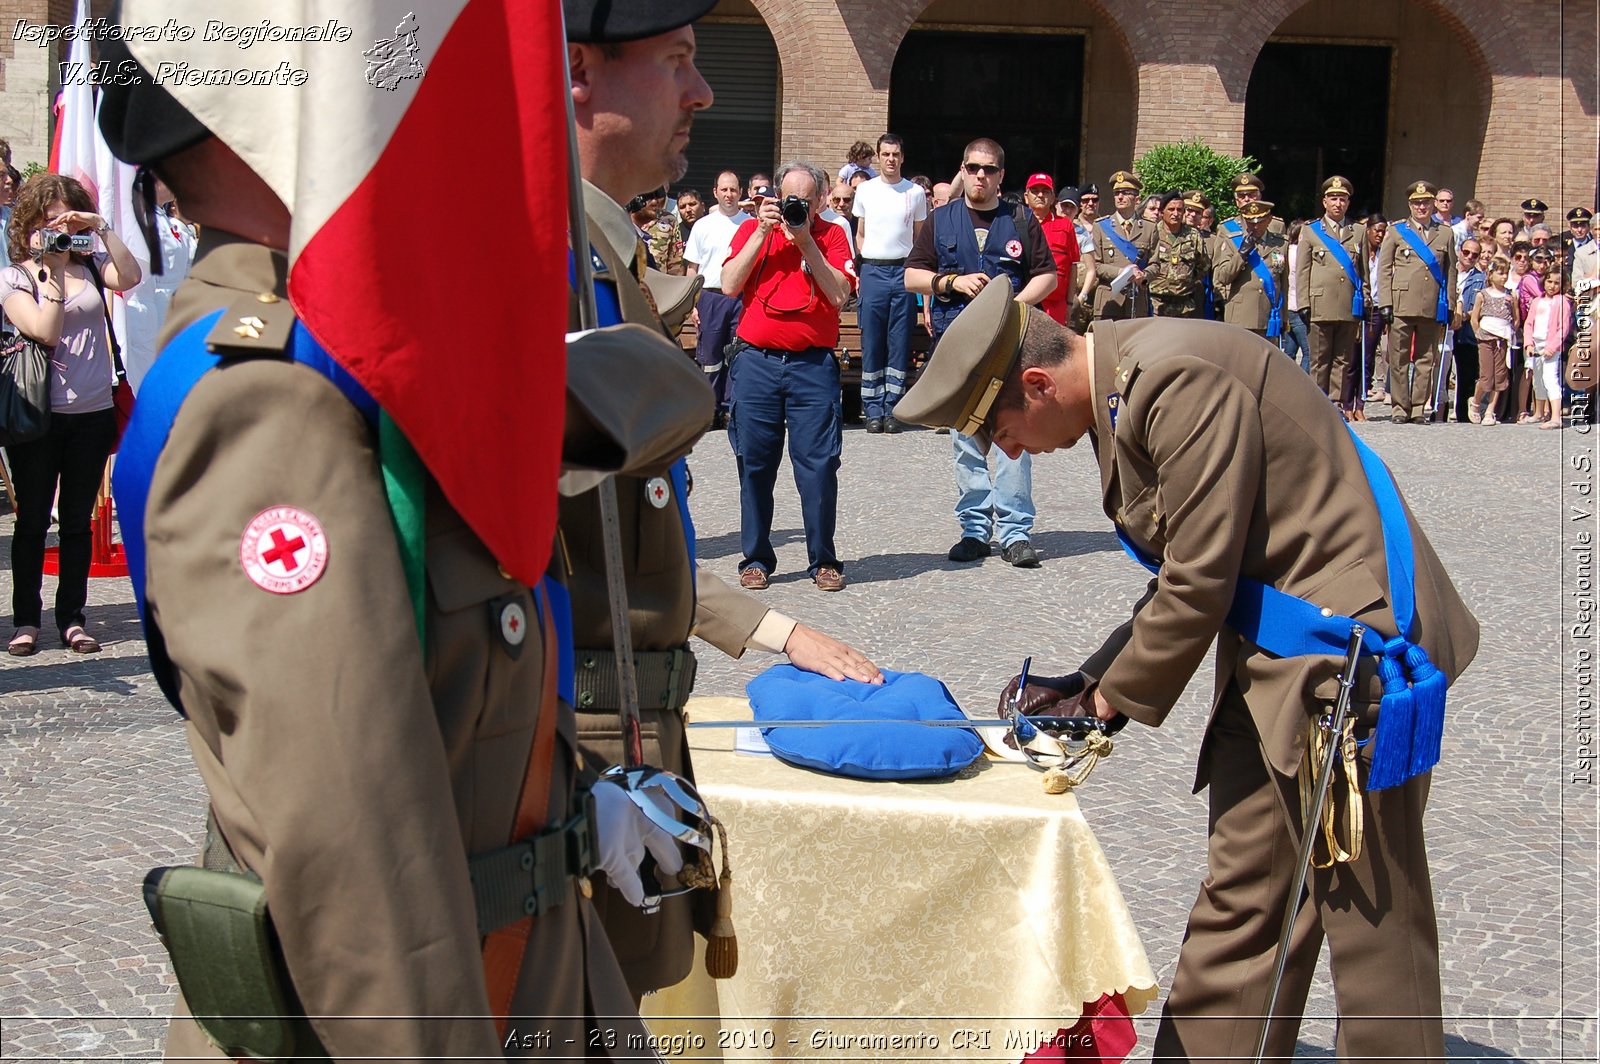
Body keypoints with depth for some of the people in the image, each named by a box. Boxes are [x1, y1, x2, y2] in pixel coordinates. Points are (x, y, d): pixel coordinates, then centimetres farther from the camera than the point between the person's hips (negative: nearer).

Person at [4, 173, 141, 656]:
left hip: (93, 412, 2)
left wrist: (103, 229, -14)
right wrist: (52, 275, -14)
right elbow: (44, 331, -14)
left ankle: (72, 618, 15)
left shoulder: (90, 264, 8)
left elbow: (129, 278, -13)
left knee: (78, 521, 8)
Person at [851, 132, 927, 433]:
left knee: (900, 343, 0)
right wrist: (866, 266, 6)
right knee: (871, 343, 0)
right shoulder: (865, 190, 8)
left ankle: (892, 409, 5)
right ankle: (873, 410, 5)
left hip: (904, 272, 0)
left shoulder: (915, 193, 7)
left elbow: (919, 238, 13)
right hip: (873, 271, 0)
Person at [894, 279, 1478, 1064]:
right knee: (1237, 907, 12)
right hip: (1272, 656, 10)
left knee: (1369, 924, 0)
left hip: (1347, 649, -10)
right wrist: (1092, 681, 6)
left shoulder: (1175, 380, -20)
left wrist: (1112, 700, -5)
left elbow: (1198, 583, -19)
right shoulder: (1123, 392, 11)